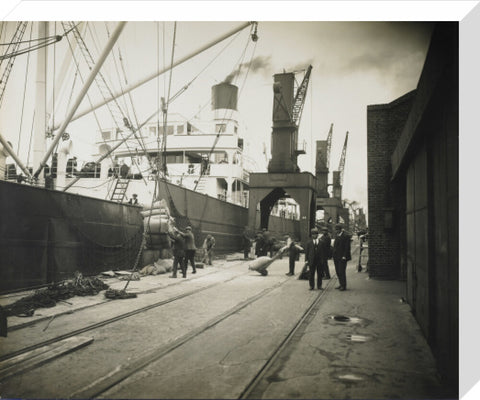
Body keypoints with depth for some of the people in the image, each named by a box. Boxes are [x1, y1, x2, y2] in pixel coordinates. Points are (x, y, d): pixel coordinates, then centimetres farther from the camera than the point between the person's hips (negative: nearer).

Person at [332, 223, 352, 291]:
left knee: (341, 272, -5)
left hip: (342, 257, -8)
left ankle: (344, 286, 5)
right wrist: (333, 254, 10)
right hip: (336, 257, 8)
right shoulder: (336, 236, 14)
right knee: (338, 272, 12)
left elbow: (347, 247, -14)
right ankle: (341, 284, 23)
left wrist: (344, 256, -18)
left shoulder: (346, 236, -11)